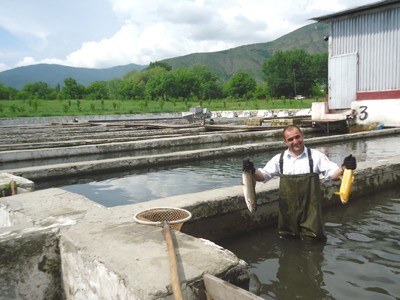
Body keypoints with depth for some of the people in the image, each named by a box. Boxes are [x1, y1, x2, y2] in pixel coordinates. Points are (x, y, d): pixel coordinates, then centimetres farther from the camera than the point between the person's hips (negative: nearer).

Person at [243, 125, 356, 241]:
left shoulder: (316, 156, -2)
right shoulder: (279, 159, 3)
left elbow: (333, 174, -7)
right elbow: (262, 175, 3)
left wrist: (344, 167, -28)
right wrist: (252, 171, -18)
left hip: (310, 209, -2)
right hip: (287, 210, 2)